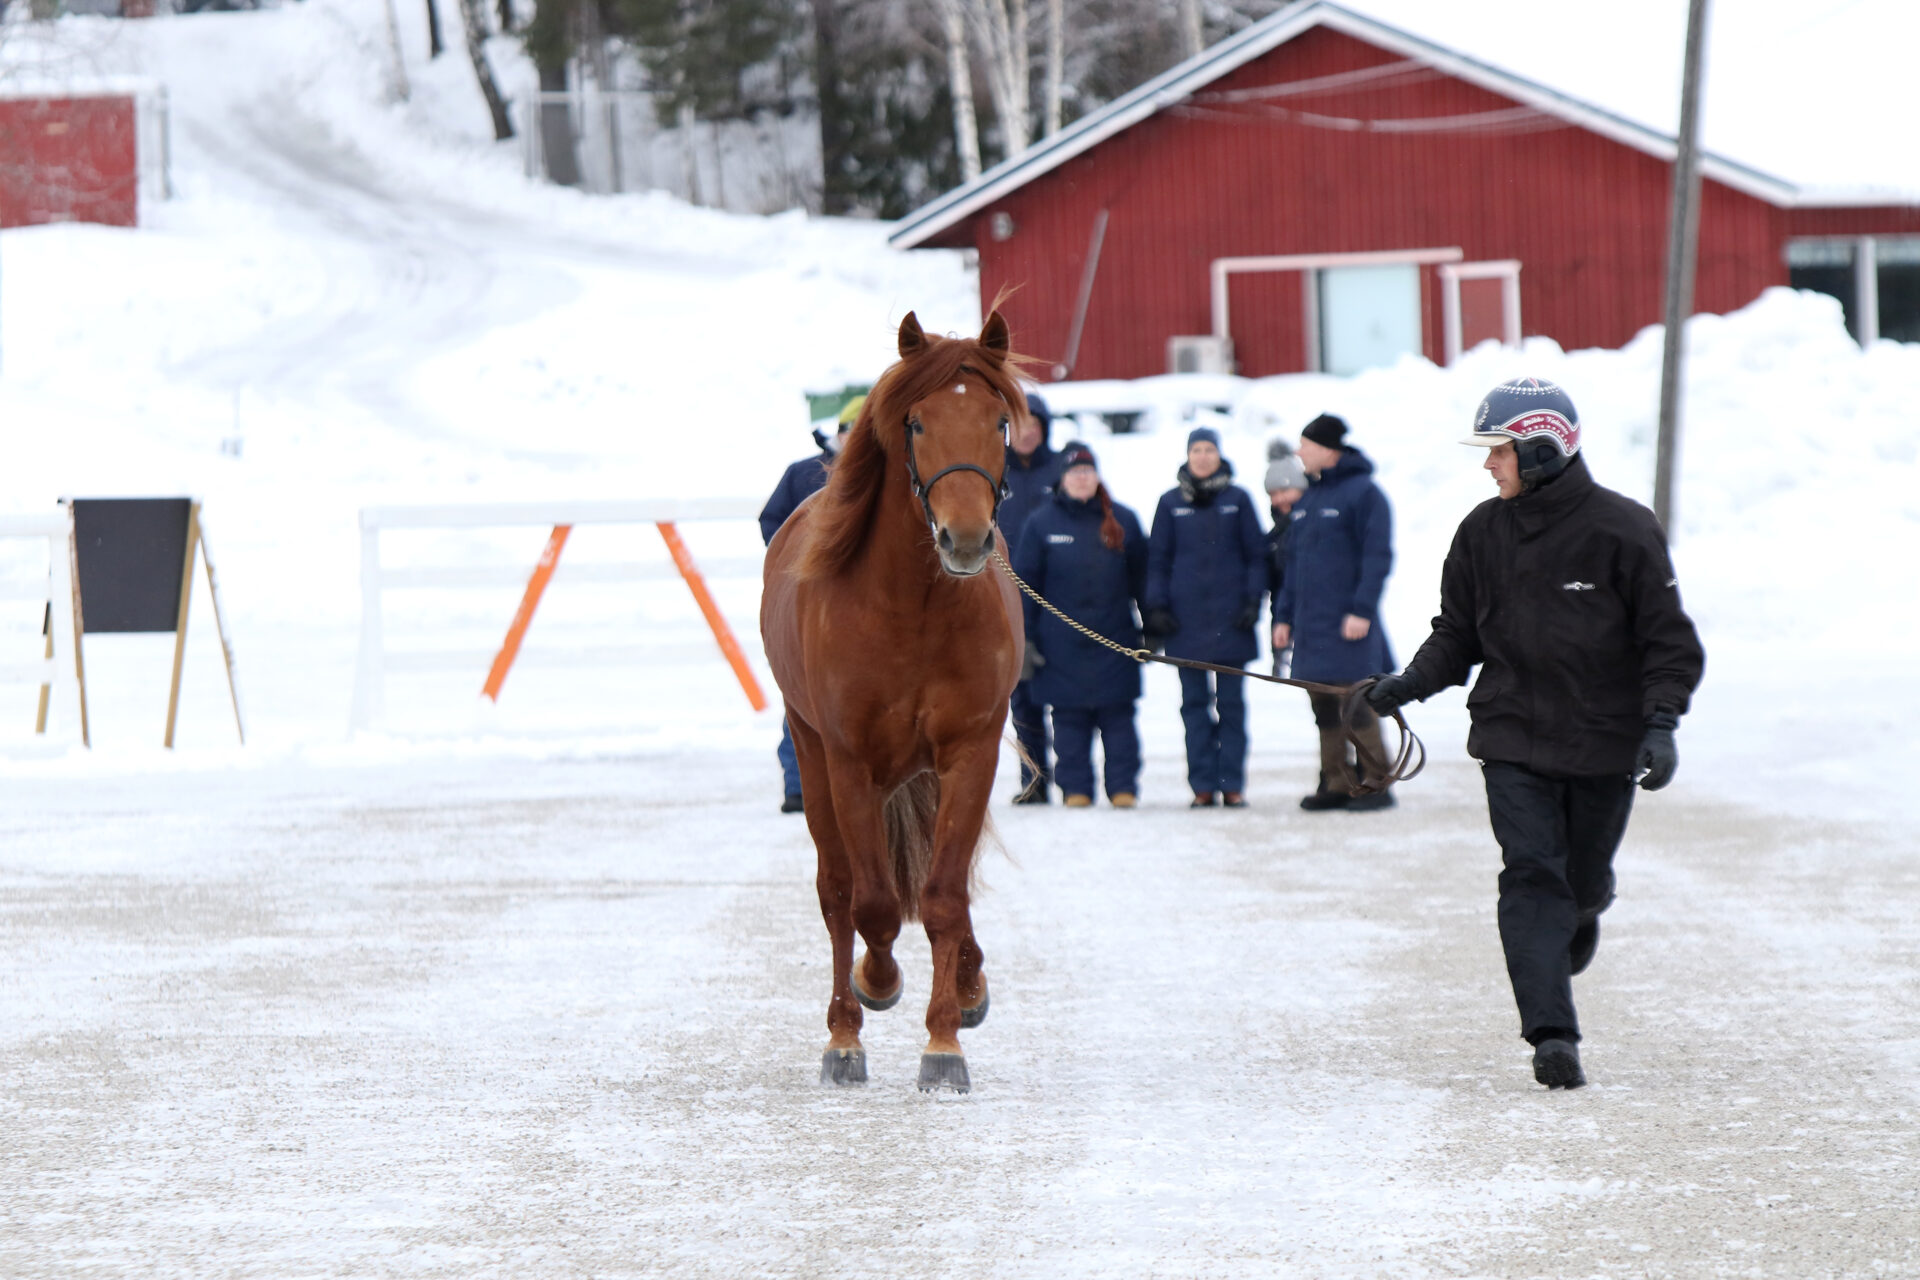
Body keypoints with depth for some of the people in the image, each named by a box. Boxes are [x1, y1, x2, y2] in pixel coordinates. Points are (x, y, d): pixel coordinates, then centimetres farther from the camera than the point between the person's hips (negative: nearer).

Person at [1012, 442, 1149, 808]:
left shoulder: (1122, 521, 8)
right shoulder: (1042, 524, 4)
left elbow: (1141, 579, 11)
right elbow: (1025, 582, 4)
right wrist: (1024, 636, 0)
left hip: (1115, 640, 1)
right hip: (1062, 638, -1)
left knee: (1118, 716, 0)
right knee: (1070, 718, 1)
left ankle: (1123, 786, 4)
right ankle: (1075, 787, 8)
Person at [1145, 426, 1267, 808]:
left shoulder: (1237, 499, 4)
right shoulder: (1171, 503, 7)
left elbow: (1256, 555, 6)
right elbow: (1157, 558, 9)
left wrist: (1253, 601, -3)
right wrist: (1156, 607, 1)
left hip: (1230, 617, -1)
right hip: (1186, 618, 1)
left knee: (1231, 701, 1)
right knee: (1195, 702, 1)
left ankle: (1232, 783, 4)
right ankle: (1202, 785, 3)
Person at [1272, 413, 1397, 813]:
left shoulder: (1363, 493, -8)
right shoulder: (1306, 501, 17)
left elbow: (1378, 556, -12)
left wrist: (1362, 610, -18)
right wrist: (1284, 615, 17)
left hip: (1348, 627, -8)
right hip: (1311, 626, 8)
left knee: (1357, 705, -8)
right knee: (1324, 707, 8)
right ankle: (1335, 784, 13)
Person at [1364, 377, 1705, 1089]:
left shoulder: (1622, 531, -10)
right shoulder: (1483, 534, 2)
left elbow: (1670, 641, -6)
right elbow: (1458, 635, 11)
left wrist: (1660, 723, -18)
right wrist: (1412, 683, -6)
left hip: (1604, 738, -2)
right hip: (1514, 739, 2)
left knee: (1585, 878, 11)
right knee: (1531, 876, -12)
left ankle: (1579, 919, 51)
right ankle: (1551, 1035, -16)